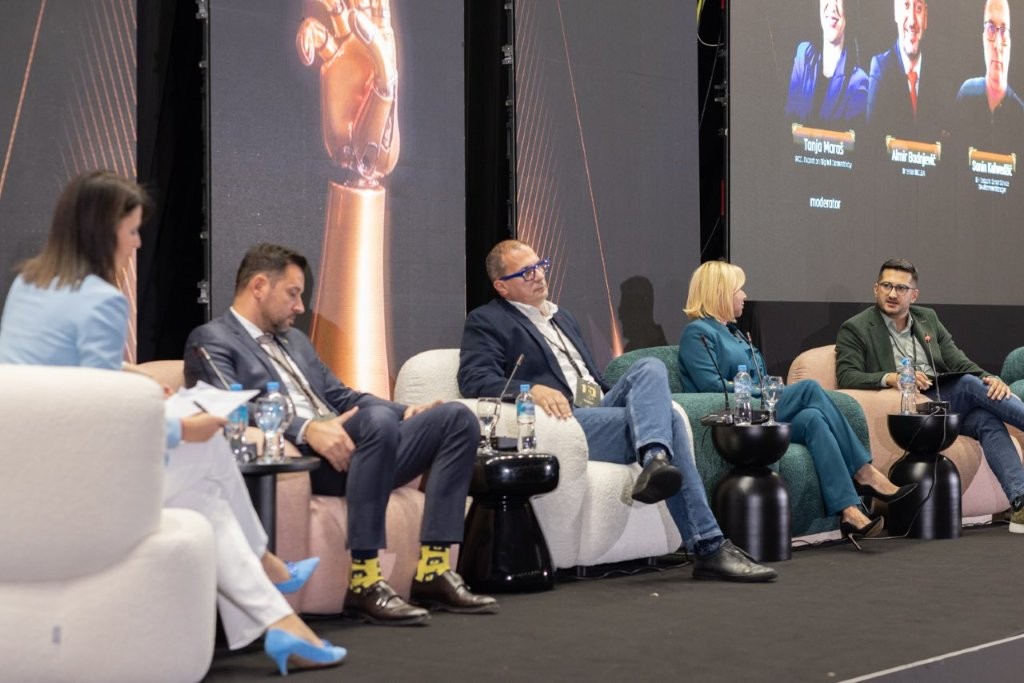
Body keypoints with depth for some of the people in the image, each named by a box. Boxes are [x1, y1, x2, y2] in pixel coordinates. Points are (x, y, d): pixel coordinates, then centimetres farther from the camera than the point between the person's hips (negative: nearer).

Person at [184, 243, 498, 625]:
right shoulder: (211, 341, 3)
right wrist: (307, 429, -28)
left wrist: (406, 412, 9)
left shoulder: (294, 340, 30)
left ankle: (433, 572, -15)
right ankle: (364, 583, -32)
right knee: (378, 419, -36)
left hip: (344, 448, 9)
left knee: (457, 418, -8)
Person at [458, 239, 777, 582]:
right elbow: (474, 380, -12)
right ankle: (708, 547, -33)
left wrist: (616, 395, 12)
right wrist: (531, 389, -31)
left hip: (599, 405, 7)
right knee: (666, 419, -24)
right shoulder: (486, 322, 6)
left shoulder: (562, 317, 32)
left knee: (651, 368, -22)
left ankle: (655, 459, -46)